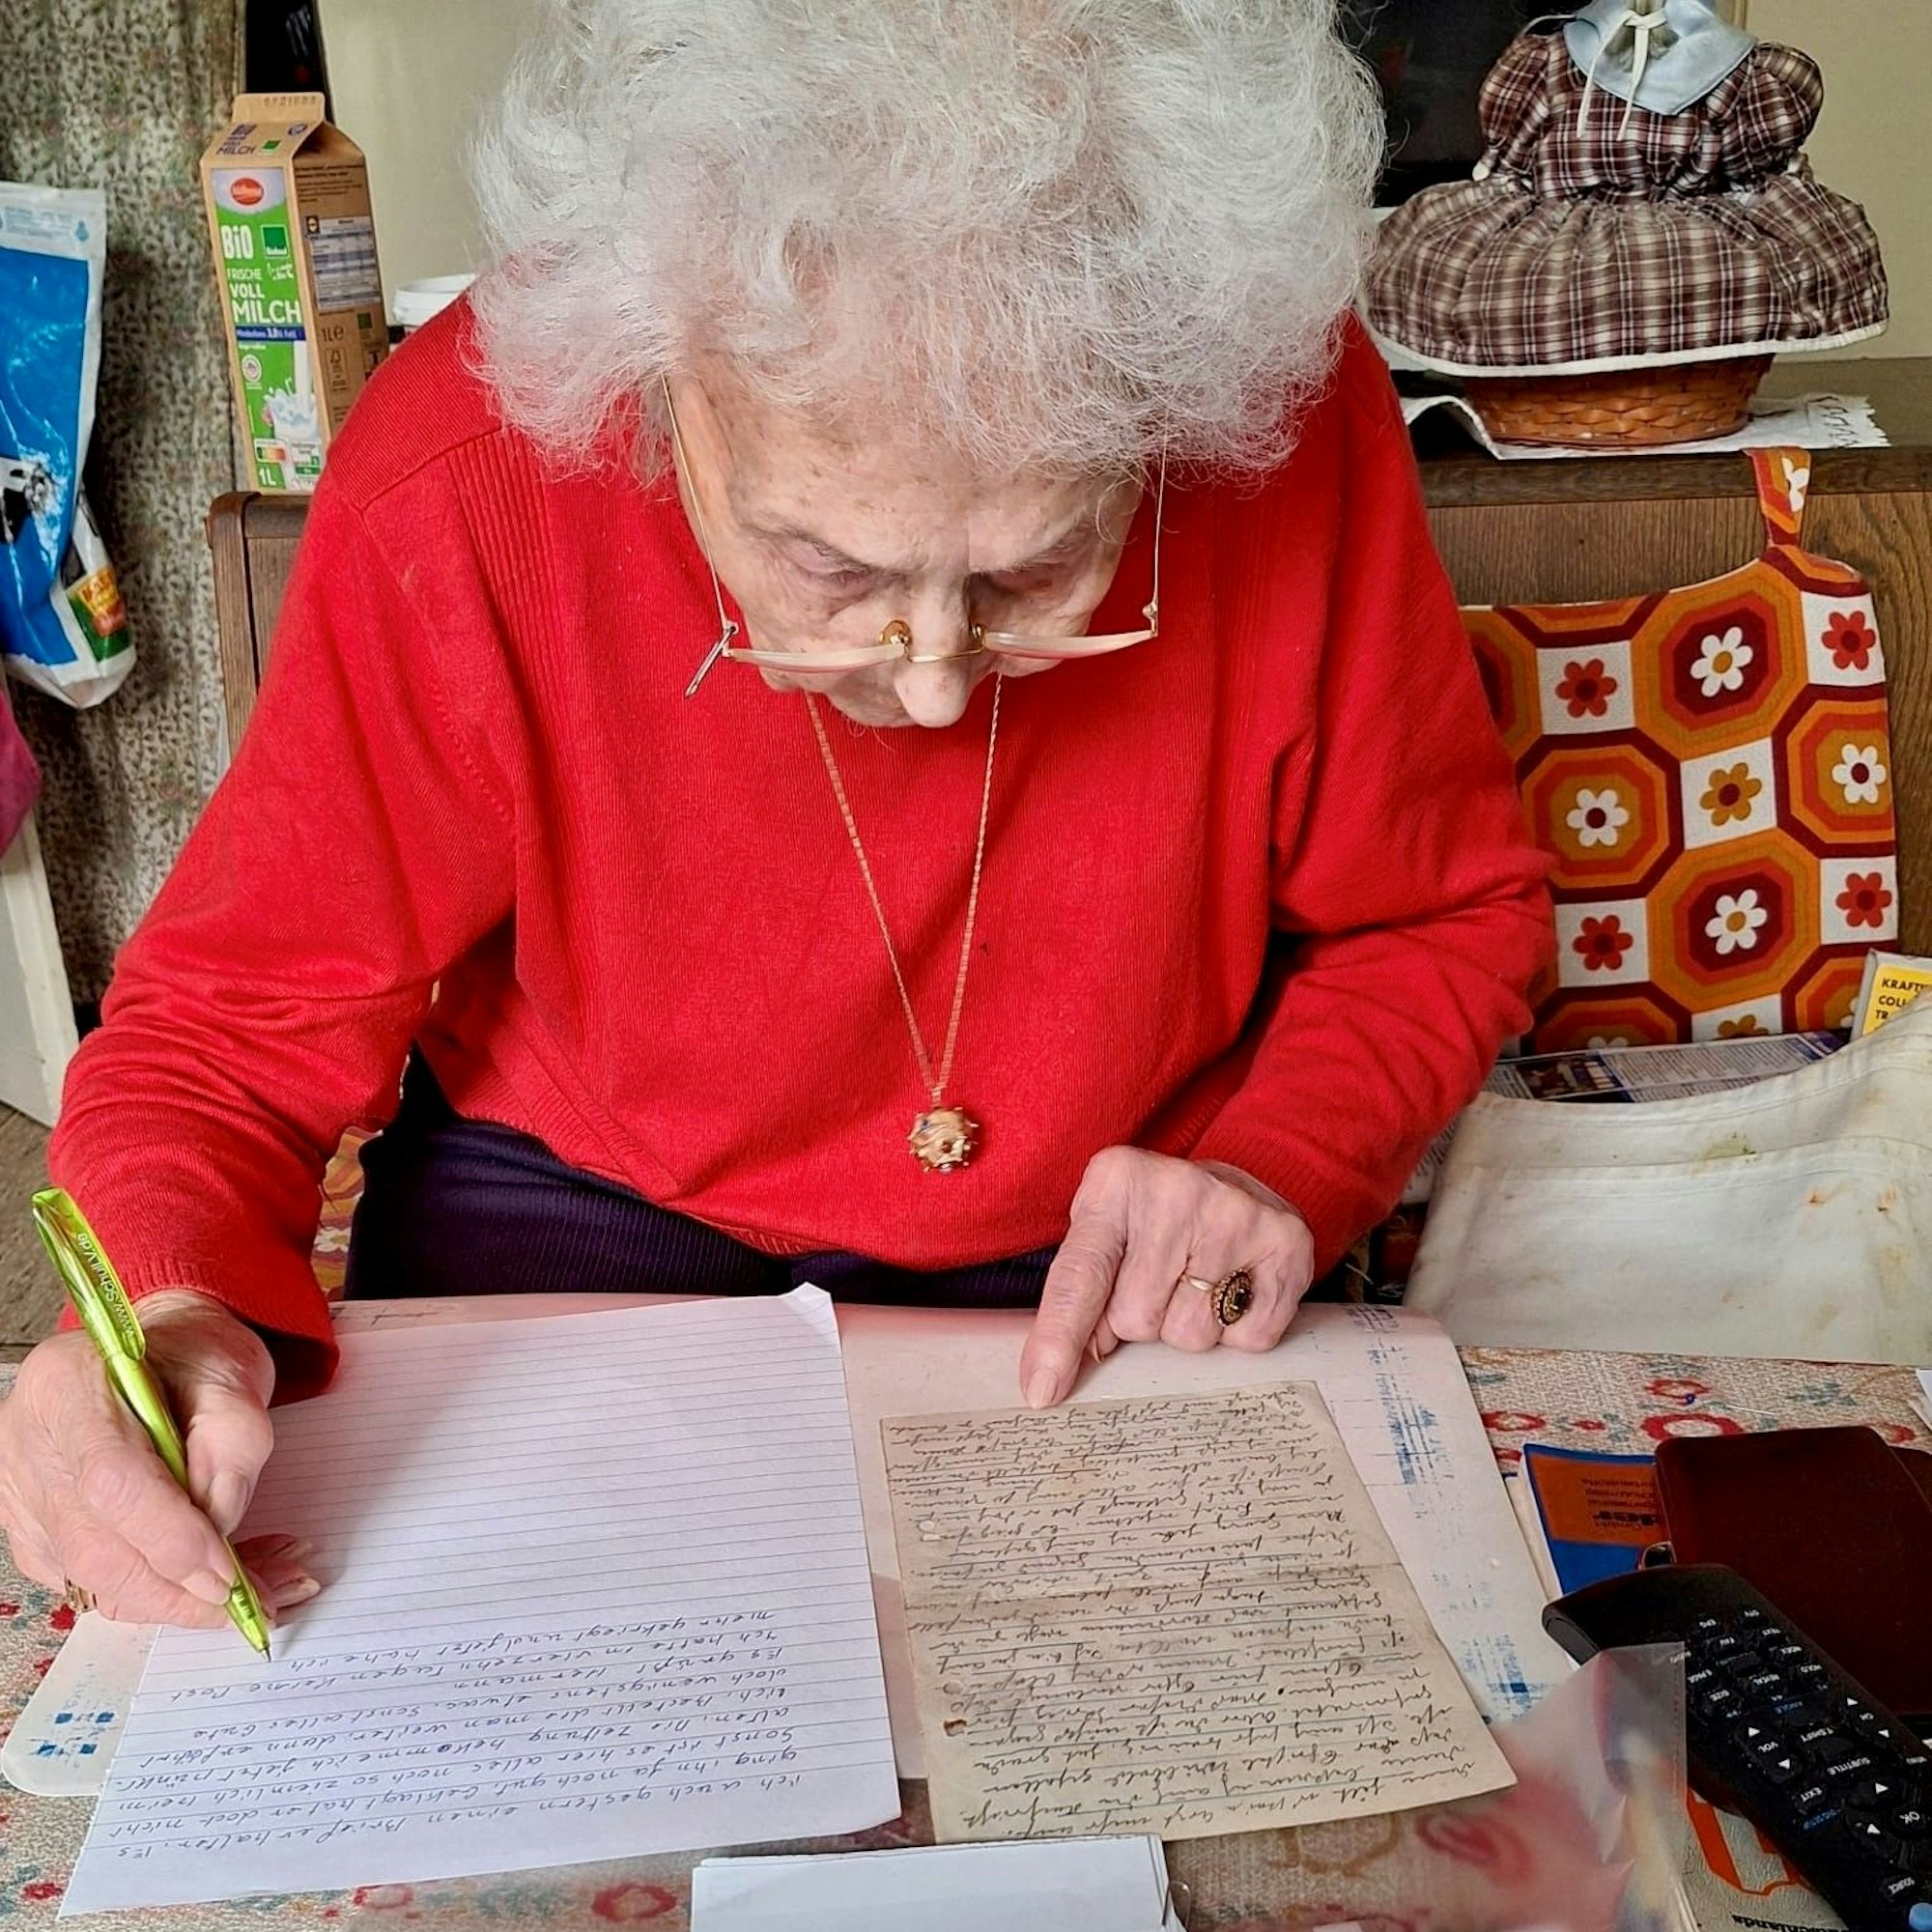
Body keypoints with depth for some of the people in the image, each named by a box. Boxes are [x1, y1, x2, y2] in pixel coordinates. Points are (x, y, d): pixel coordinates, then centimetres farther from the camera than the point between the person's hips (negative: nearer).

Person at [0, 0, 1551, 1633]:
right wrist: (173, 1320, -32)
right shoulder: (454, 491, -25)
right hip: (579, 1212, 0)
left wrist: (1280, 1163, -21)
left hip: (1109, 1242, 2)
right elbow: (234, 1024, -12)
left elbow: (1448, 912, -4)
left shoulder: (1290, 425, -22)